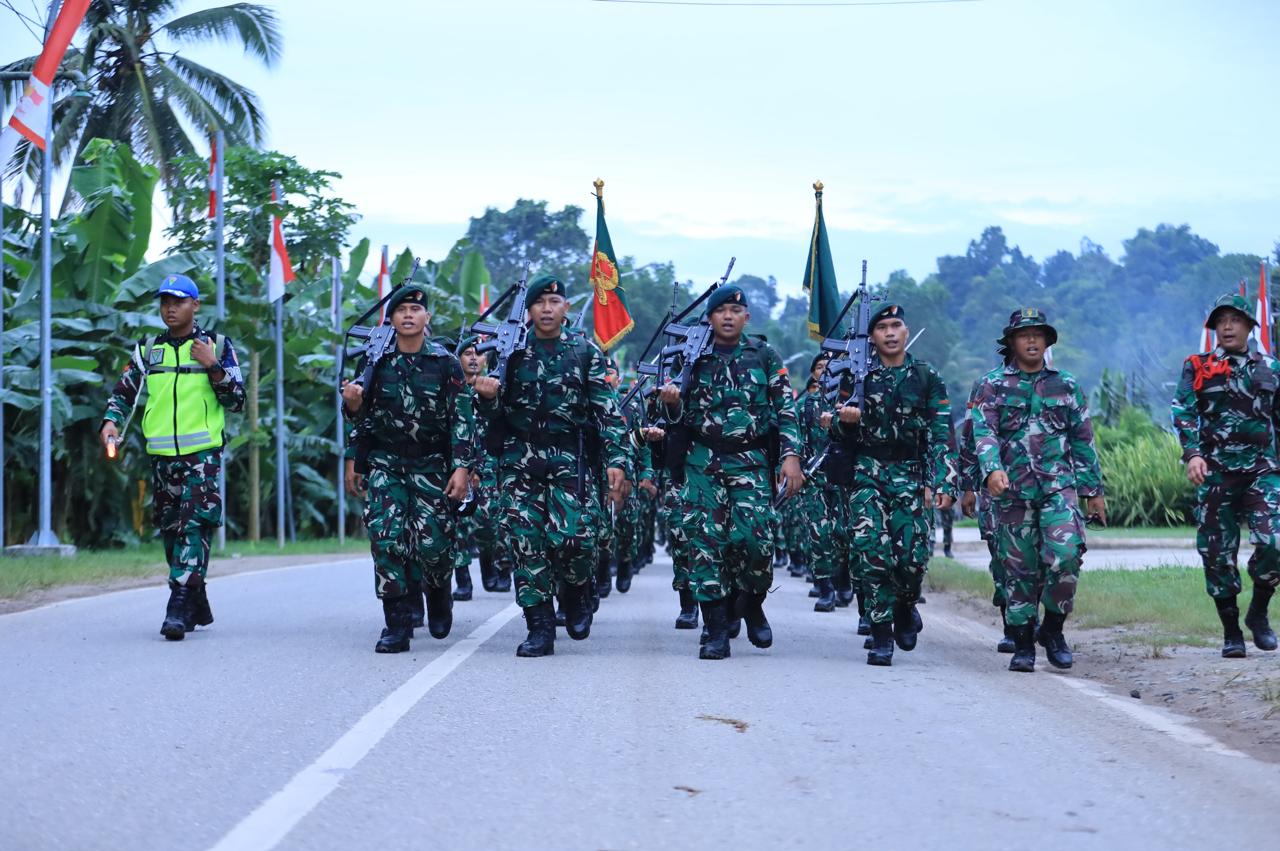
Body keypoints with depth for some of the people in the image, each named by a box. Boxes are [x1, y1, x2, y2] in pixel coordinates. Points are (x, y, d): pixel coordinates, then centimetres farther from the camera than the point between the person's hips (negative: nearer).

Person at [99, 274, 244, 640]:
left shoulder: (217, 346, 5)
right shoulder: (147, 350, 14)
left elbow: (236, 401, 2)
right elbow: (123, 393, 14)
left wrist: (213, 366, -11)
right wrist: (111, 422, -5)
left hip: (202, 452, -4)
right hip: (162, 454, 4)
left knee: (194, 527, -15)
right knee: (170, 530, 8)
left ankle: (180, 608, -20)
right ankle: (198, 607, 20)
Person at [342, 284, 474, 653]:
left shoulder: (445, 363, -1)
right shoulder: (377, 360, 5)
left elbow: (462, 418, -4)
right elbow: (362, 415, 16)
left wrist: (461, 468, -11)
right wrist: (353, 403, -6)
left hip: (431, 465, -2)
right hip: (385, 463, 2)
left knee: (433, 543, -5)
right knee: (386, 538, -11)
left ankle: (438, 596, 29)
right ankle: (397, 624, -6)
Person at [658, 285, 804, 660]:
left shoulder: (764, 357, 6)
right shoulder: (693, 360, 9)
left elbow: (786, 409, 3)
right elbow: (681, 418, 13)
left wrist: (791, 455, -9)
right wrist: (672, 402, -10)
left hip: (750, 460, -1)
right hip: (702, 461, 1)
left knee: (754, 538, -14)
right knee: (705, 542, -6)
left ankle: (752, 605, 15)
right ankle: (715, 632, -1)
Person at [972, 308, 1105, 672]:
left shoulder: (1066, 385, 13)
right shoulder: (992, 386, 6)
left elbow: (1083, 440, 15)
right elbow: (983, 433, -7)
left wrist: (1093, 490, 12)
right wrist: (992, 469, -25)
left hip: (1059, 486, 1)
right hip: (1012, 489, -1)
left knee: (1065, 556, -17)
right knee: (1019, 569, 3)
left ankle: (1053, 629, 3)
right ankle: (1022, 645, 13)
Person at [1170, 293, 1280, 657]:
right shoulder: (1197, 368, 7)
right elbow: (1183, 413, -4)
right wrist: (1192, 453, -20)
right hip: (1215, 473, 0)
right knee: (1218, 554, 1)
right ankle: (1231, 632, 13)